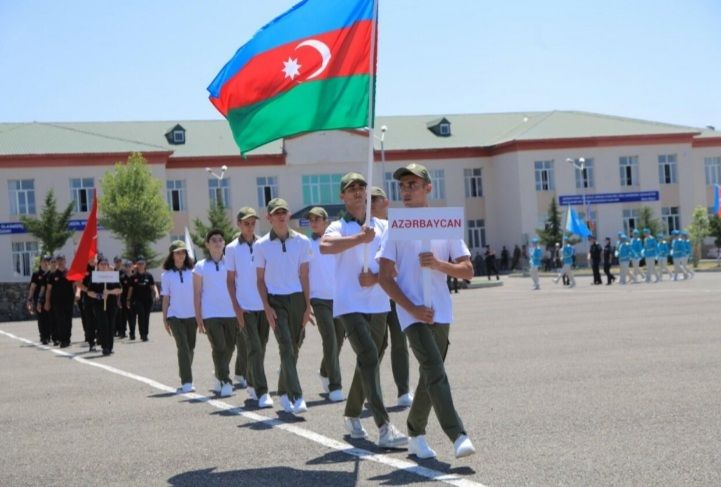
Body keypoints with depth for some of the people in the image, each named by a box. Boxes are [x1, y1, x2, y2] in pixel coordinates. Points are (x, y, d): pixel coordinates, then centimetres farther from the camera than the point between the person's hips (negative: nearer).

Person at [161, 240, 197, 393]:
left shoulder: (192, 273, 4)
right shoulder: (166, 275, 2)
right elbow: (165, 298, 6)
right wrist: (164, 319, 4)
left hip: (192, 315, 2)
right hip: (175, 316, -2)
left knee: (190, 348, 8)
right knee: (183, 347, -14)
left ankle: (186, 381, 23)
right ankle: (187, 382, -17)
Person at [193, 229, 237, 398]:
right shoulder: (201, 267, 5)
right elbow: (197, 294, 5)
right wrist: (198, 319, 0)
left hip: (231, 313, 2)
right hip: (210, 315, -2)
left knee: (229, 348, 7)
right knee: (219, 348, -12)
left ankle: (219, 379, 25)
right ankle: (225, 383, -8)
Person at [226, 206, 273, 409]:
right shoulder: (232, 248, 0)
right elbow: (230, 280, 3)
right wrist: (236, 307, -5)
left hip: (264, 305, 3)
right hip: (245, 307, -3)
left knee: (260, 349, 11)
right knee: (254, 350, -9)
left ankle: (251, 385, 28)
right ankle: (261, 392, -10)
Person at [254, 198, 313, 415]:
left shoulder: (301, 241, 4)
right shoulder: (262, 245, 0)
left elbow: (304, 276, 6)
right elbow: (260, 279, 3)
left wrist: (308, 306, 2)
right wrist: (267, 307, -6)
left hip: (297, 299, 3)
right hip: (276, 300, -2)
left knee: (294, 347, 7)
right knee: (286, 347, -13)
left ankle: (284, 392, 26)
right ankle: (296, 397, -19)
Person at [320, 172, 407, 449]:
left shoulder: (382, 226, 11)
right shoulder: (339, 227, -2)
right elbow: (325, 246, -26)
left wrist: (376, 278, -10)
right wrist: (360, 238, -28)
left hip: (378, 304, 5)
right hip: (350, 304, -5)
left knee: (369, 361, 14)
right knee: (369, 357, -19)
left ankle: (351, 415, 33)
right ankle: (384, 428, -24)